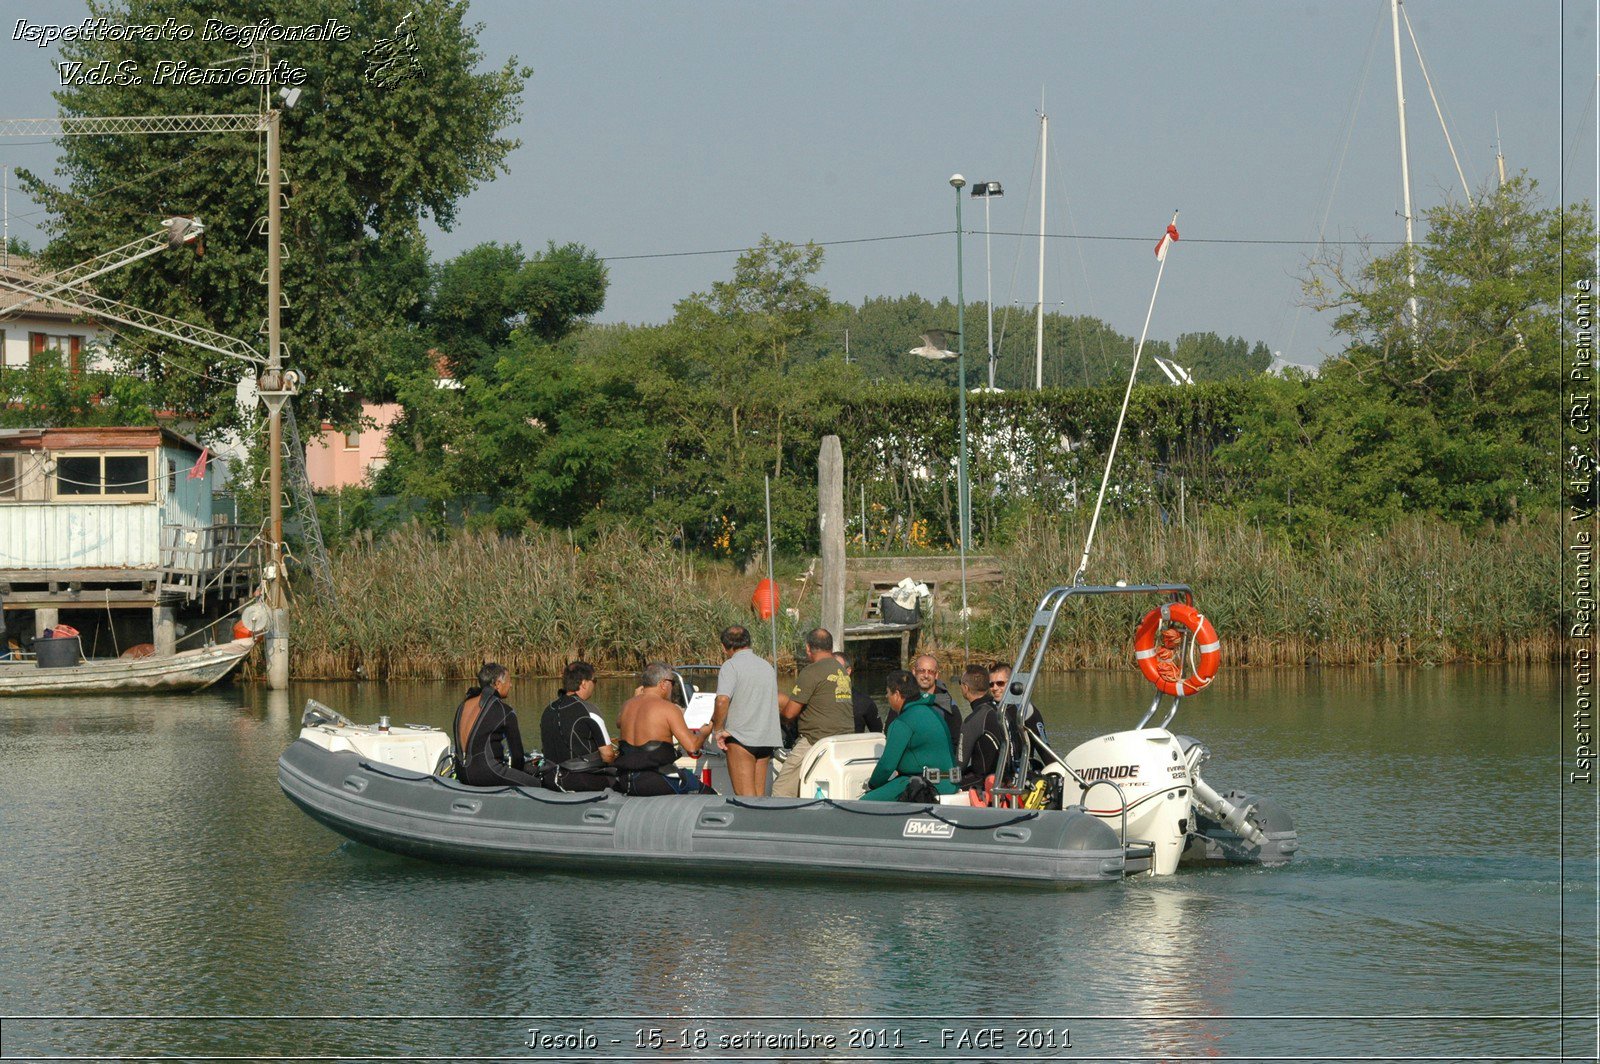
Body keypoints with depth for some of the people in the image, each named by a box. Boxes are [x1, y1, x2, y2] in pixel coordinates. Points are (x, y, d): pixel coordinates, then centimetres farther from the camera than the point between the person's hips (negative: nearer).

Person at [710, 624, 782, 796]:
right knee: (759, 794, 10)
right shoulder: (768, 667, 16)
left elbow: (723, 700, -22)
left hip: (741, 737, -7)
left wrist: (718, 729, -10)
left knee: (745, 796, -8)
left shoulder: (731, 666, -7)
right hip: (766, 739, 7)